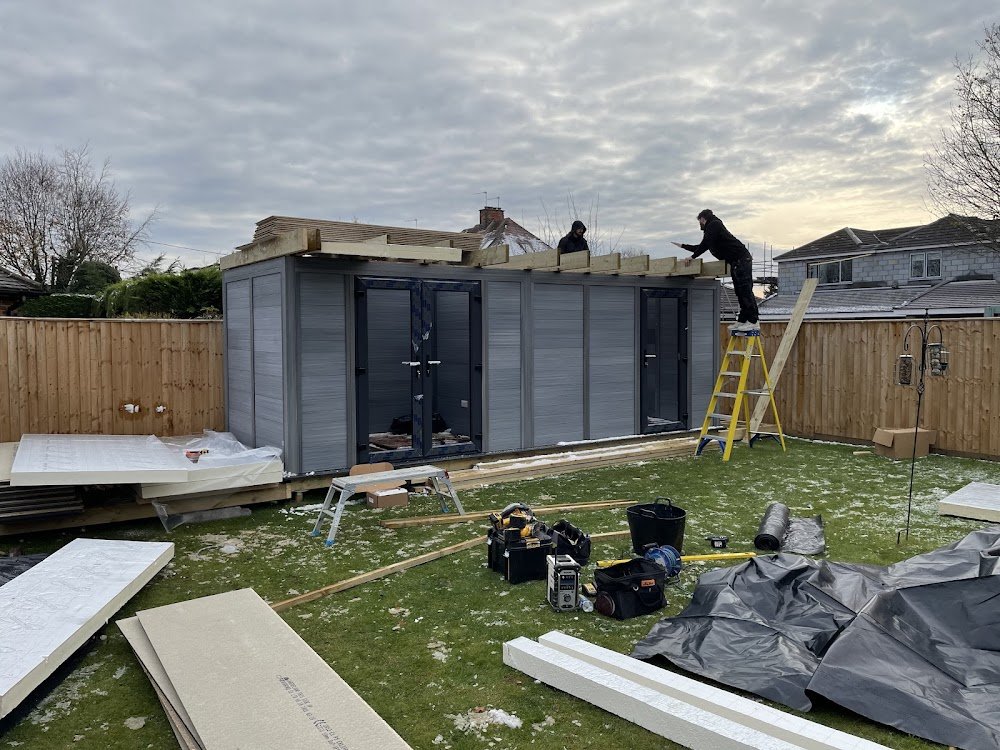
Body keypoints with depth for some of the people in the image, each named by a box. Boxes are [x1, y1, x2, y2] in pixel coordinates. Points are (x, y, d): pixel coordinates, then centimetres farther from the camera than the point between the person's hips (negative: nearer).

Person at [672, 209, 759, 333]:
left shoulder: (714, 225, -5)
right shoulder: (712, 227, 26)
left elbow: (705, 244, -14)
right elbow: (701, 247, 35)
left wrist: (693, 257, -7)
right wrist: (683, 246, 39)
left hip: (742, 259, -10)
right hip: (736, 262, 10)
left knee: (745, 289, -14)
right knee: (739, 290, 7)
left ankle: (753, 322, -18)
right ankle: (742, 321, 7)